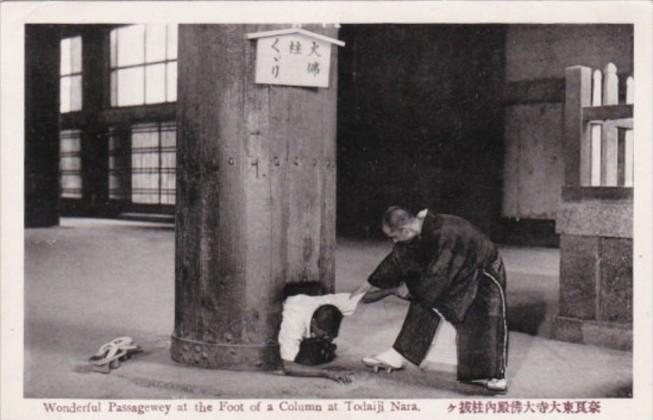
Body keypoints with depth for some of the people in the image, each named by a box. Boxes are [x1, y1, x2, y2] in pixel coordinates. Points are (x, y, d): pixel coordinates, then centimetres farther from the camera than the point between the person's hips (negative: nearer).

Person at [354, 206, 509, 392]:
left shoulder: (445, 234, -39)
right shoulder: (419, 234, -13)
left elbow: (437, 275, -34)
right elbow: (396, 260, 0)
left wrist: (410, 289, -20)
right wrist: (371, 283, 5)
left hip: (483, 273, -7)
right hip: (455, 274, 7)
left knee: (490, 323, -11)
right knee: (423, 304, 1)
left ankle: (495, 375, 4)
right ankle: (398, 355, 6)